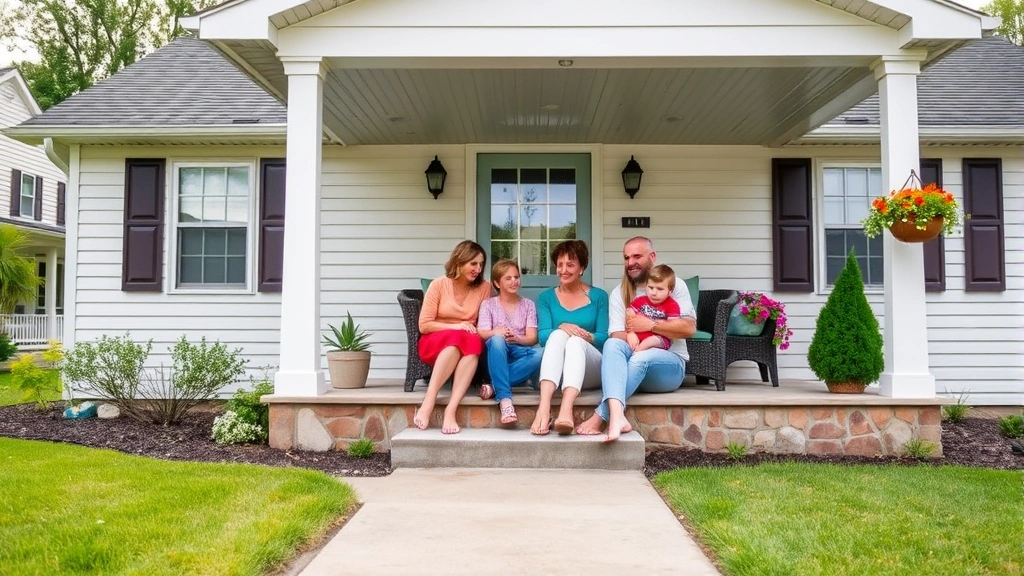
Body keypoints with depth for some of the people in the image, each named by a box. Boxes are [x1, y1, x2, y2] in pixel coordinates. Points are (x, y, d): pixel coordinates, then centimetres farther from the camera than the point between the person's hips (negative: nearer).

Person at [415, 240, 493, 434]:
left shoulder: (484, 288, 5)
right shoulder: (439, 284, -2)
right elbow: (424, 325, -5)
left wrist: (474, 331, -16)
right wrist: (455, 326, -16)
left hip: (468, 347, 2)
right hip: (435, 343, -2)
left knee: (474, 342, -35)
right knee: (456, 338, -36)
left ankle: (451, 410, -44)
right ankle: (428, 403, -41)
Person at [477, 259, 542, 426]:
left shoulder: (528, 304, 15)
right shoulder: (488, 304, 11)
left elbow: (532, 338, 2)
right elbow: (482, 334, -4)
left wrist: (516, 338, -22)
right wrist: (497, 333, -28)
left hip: (520, 354, 2)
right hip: (497, 354, -1)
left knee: (541, 353, -33)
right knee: (497, 340, -37)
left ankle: (494, 385, -33)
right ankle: (504, 399, -47)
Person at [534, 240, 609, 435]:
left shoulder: (598, 296, 12)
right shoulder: (546, 297, 15)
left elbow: (604, 337, 3)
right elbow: (543, 336, 1)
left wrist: (585, 336, -20)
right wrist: (561, 327, -21)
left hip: (591, 371, 0)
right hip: (555, 371, 0)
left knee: (575, 341, -33)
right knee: (558, 335, -31)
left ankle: (566, 411, -58)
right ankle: (544, 407, -53)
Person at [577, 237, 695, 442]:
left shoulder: (674, 286, 4)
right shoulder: (619, 293, 10)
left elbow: (689, 328, -8)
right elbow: (616, 336, -3)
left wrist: (650, 325, -14)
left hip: (669, 364, -1)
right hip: (631, 361, 2)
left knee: (640, 357, -36)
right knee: (612, 344, -32)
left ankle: (601, 417, -41)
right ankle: (616, 416, -54)